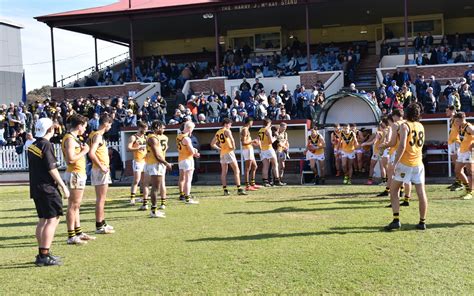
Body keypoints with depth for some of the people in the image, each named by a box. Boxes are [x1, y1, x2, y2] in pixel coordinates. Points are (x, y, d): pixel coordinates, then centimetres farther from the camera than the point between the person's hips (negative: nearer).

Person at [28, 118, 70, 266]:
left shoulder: (32, 146, 12)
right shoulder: (46, 145, -14)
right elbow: (52, 169, -17)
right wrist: (63, 186, -12)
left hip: (35, 187, 9)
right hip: (47, 188, -9)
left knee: (43, 220, 15)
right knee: (53, 220, -7)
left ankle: (42, 253, 20)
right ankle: (45, 256, -10)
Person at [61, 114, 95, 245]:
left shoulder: (74, 138, 15)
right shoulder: (69, 139, -16)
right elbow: (71, 159, -25)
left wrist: (83, 149, 5)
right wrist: (83, 151, -14)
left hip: (79, 174, 11)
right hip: (75, 174, -11)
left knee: (76, 205, 15)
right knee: (73, 206, -7)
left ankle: (78, 232, 23)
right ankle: (71, 237, -3)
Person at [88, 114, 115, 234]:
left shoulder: (98, 135, 14)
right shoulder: (98, 136, -15)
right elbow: (91, 153, -26)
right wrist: (101, 166, -20)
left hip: (102, 170, 10)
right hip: (100, 170, -10)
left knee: (101, 198, 16)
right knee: (101, 199, -5)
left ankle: (102, 223, 25)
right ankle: (99, 226, -1)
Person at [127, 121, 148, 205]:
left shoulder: (146, 137, 14)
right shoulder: (133, 137, -6)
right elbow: (128, 148, -18)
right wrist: (138, 148, -32)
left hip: (145, 160, 7)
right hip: (137, 161, -6)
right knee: (136, 180, -12)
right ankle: (132, 198, -12)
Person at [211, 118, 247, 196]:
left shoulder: (217, 133, 14)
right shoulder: (227, 131, -8)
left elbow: (212, 144, 18)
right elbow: (232, 139, -26)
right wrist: (233, 147, -11)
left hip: (222, 153, 7)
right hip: (229, 152, -7)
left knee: (224, 172, 10)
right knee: (236, 171, -3)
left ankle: (225, 190, 9)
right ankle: (239, 189, -7)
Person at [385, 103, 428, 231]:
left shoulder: (405, 125, -9)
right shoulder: (421, 126, 11)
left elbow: (402, 145, -19)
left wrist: (395, 163, -19)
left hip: (405, 163, -5)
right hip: (418, 163, 6)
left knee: (393, 190, 4)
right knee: (421, 193, 6)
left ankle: (396, 220, -4)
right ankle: (422, 222, 10)